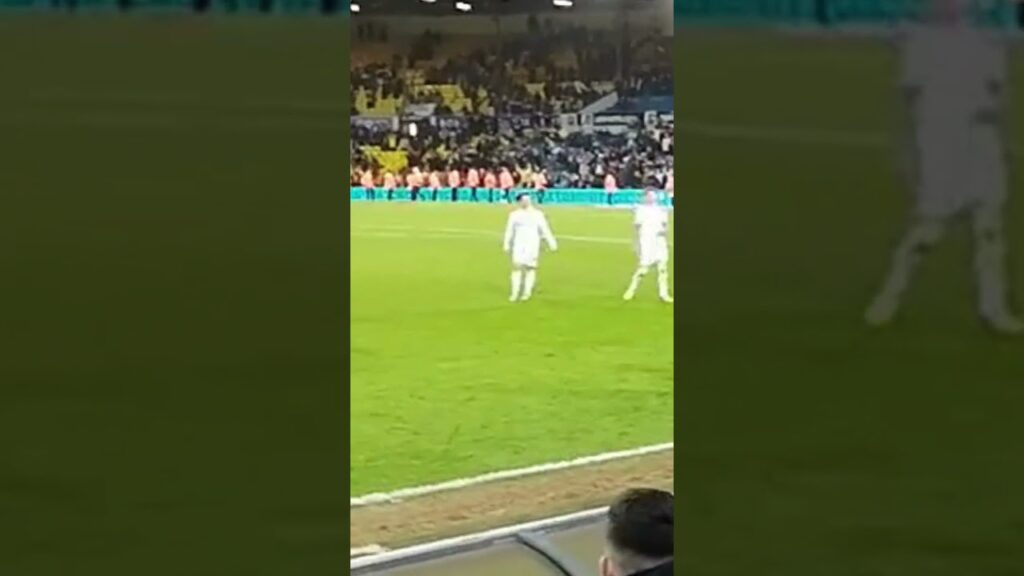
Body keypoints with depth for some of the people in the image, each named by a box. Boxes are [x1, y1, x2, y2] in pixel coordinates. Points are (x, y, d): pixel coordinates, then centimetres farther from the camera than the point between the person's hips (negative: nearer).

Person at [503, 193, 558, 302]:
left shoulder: (537, 214, 2)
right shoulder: (514, 215, 8)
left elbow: (545, 230, 0)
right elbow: (509, 231, 11)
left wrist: (552, 243, -6)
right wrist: (507, 244, 5)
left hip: (532, 245, -1)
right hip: (518, 245, 1)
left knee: (530, 268, -2)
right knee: (517, 266, -8)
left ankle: (527, 292, 5)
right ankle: (515, 293, -6)